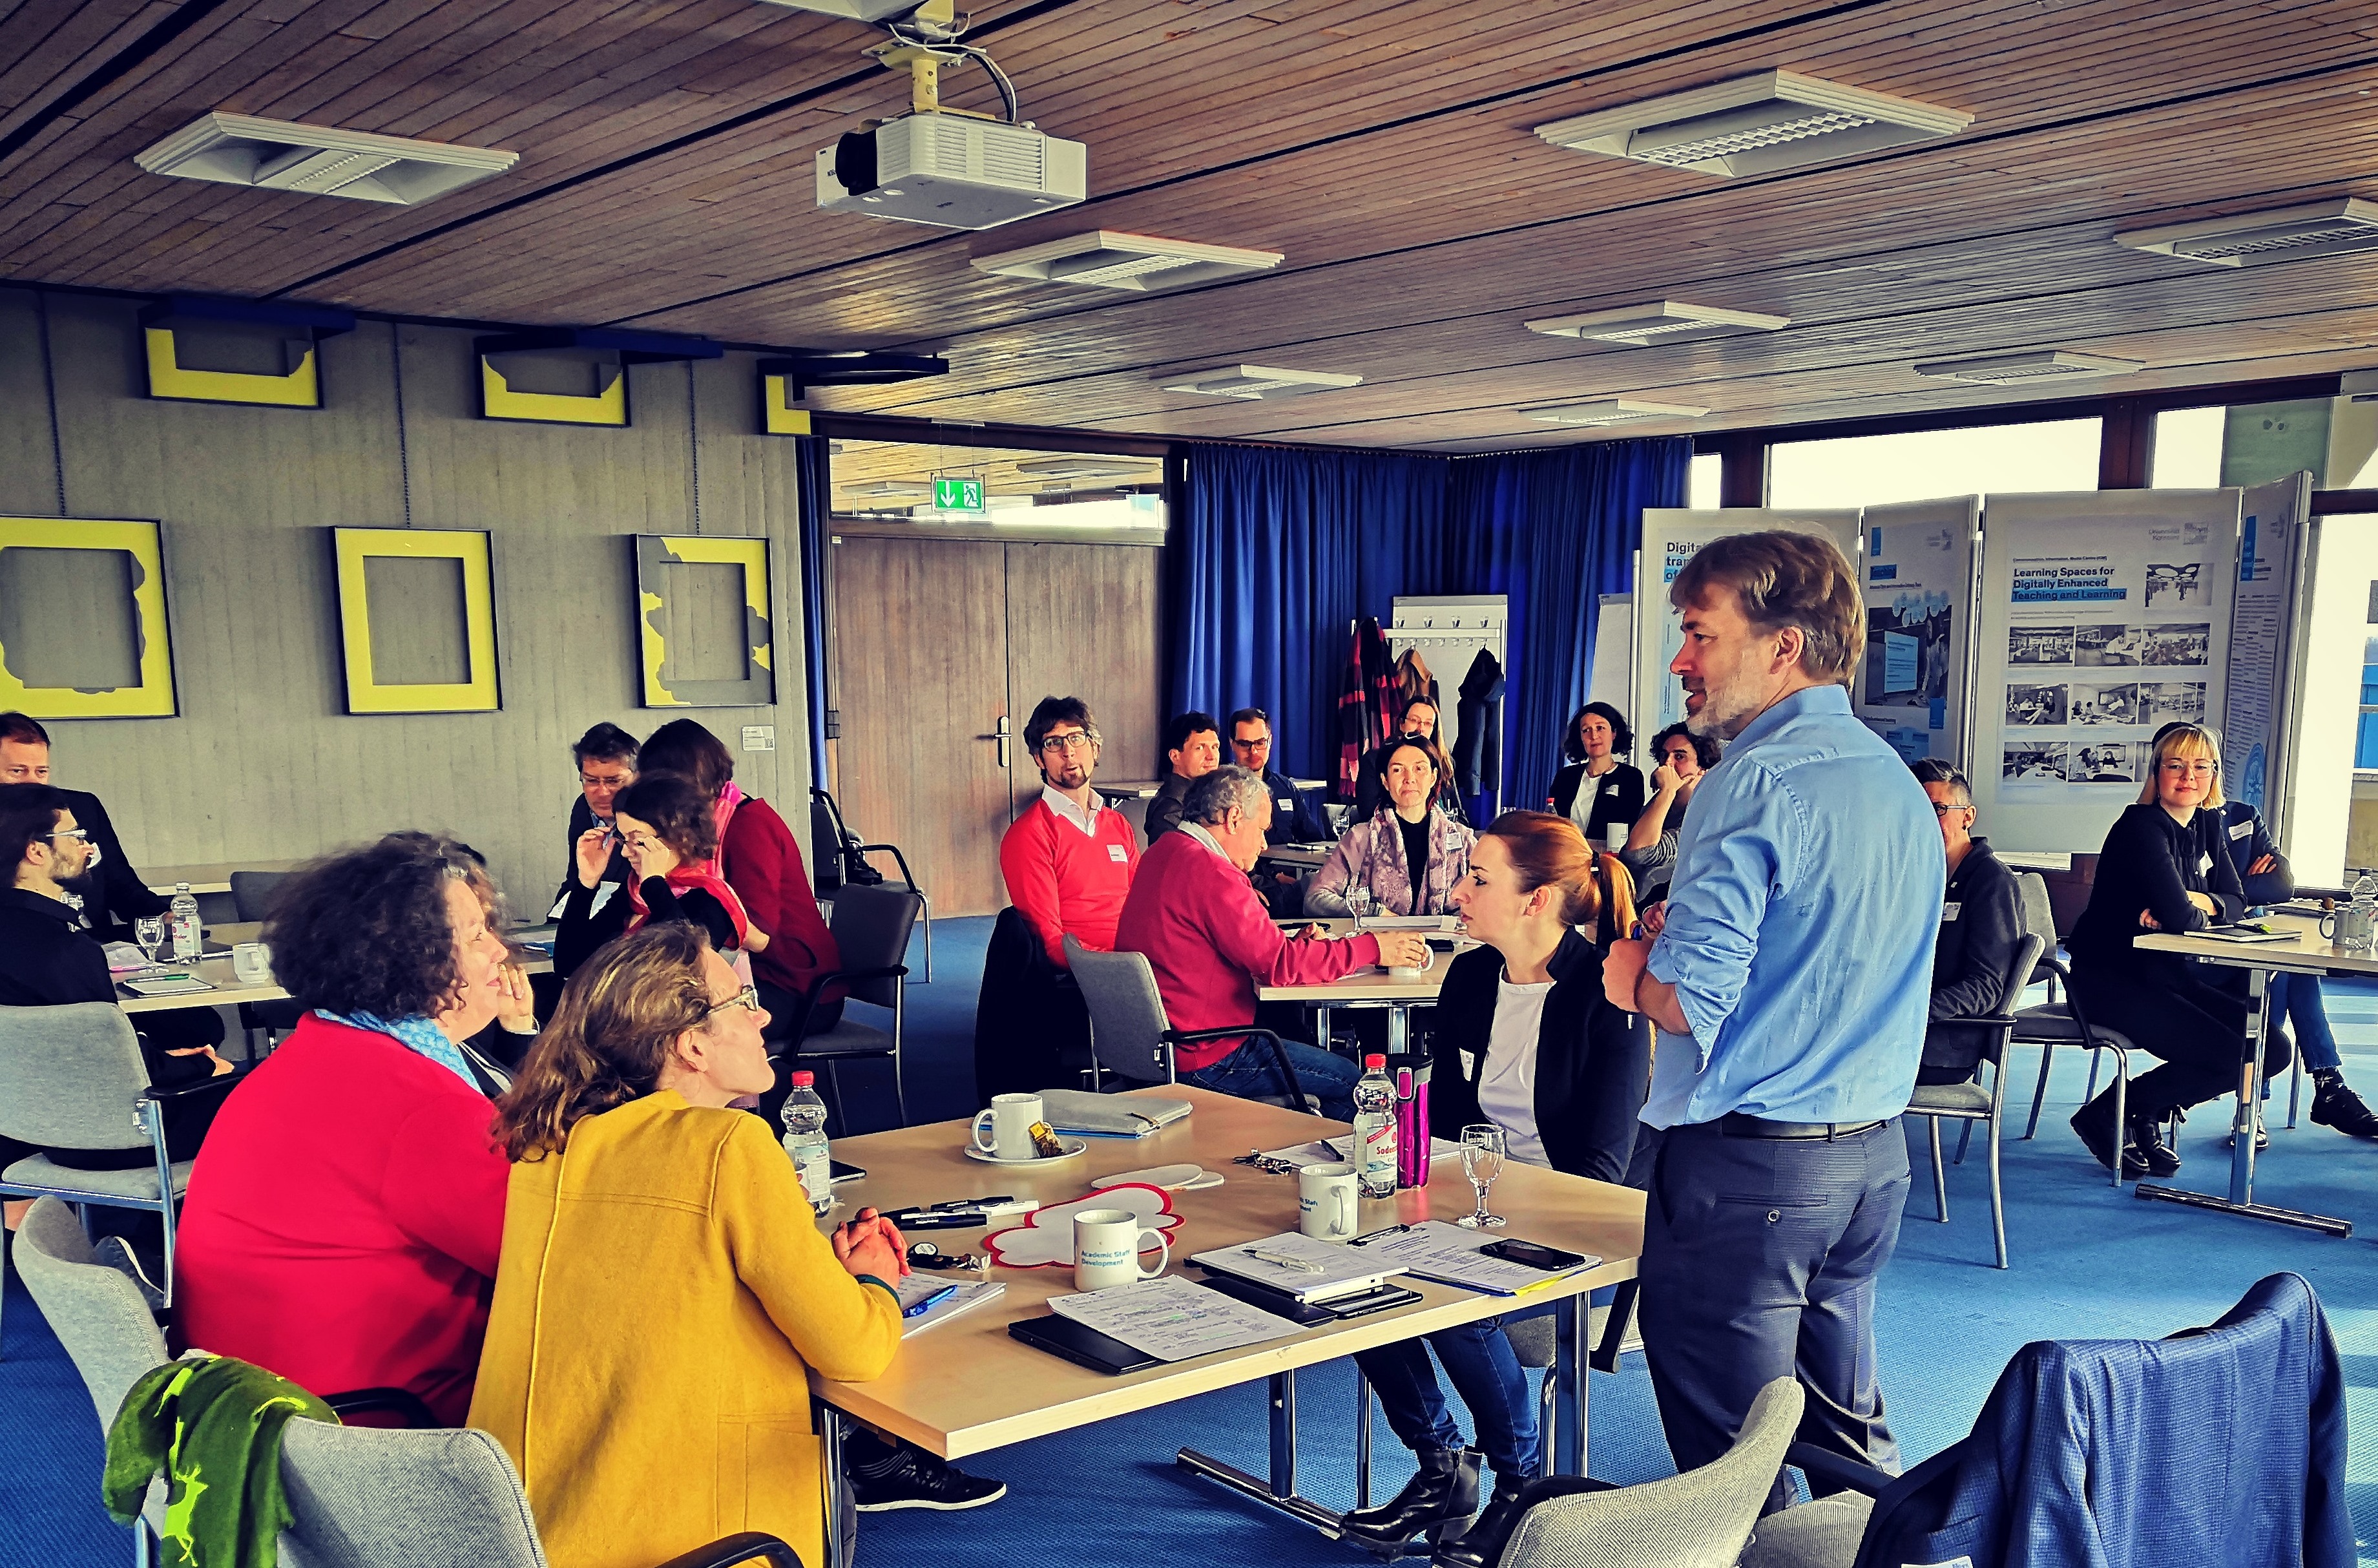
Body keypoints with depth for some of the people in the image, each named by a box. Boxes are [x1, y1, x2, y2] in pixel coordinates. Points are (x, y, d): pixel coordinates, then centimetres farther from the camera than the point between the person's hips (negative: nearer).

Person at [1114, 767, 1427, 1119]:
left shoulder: (1164, 853, 10)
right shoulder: (1210, 872, -21)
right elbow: (1278, 963, -19)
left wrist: (1297, 944, 5)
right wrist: (1372, 948, -11)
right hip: (1201, 1060, -10)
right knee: (1351, 1082, -1)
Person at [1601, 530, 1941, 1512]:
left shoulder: (1755, 784, -17)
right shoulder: (1899, 782, 11)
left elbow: (1690, 999, -23)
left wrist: (1630, 975, -3)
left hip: (1749, 1167, -9)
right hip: (1874, 1155, 9)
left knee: (1730, 1464, 4)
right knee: (1848, 1441, 20)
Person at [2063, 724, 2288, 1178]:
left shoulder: (2208, 825, 10)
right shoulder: (2142, 827, -17)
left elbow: (2236, 902, 9)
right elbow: (2179, 916, -27)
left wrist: (2193, 901, -12)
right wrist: (2194, 909, -3)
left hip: (2167, 974, 9)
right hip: (2109, 978, -9)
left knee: (2272, 1049, -1)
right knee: (2227, 1053, -21)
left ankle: (2142, 1110, 9)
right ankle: (2105, 1116, -2)